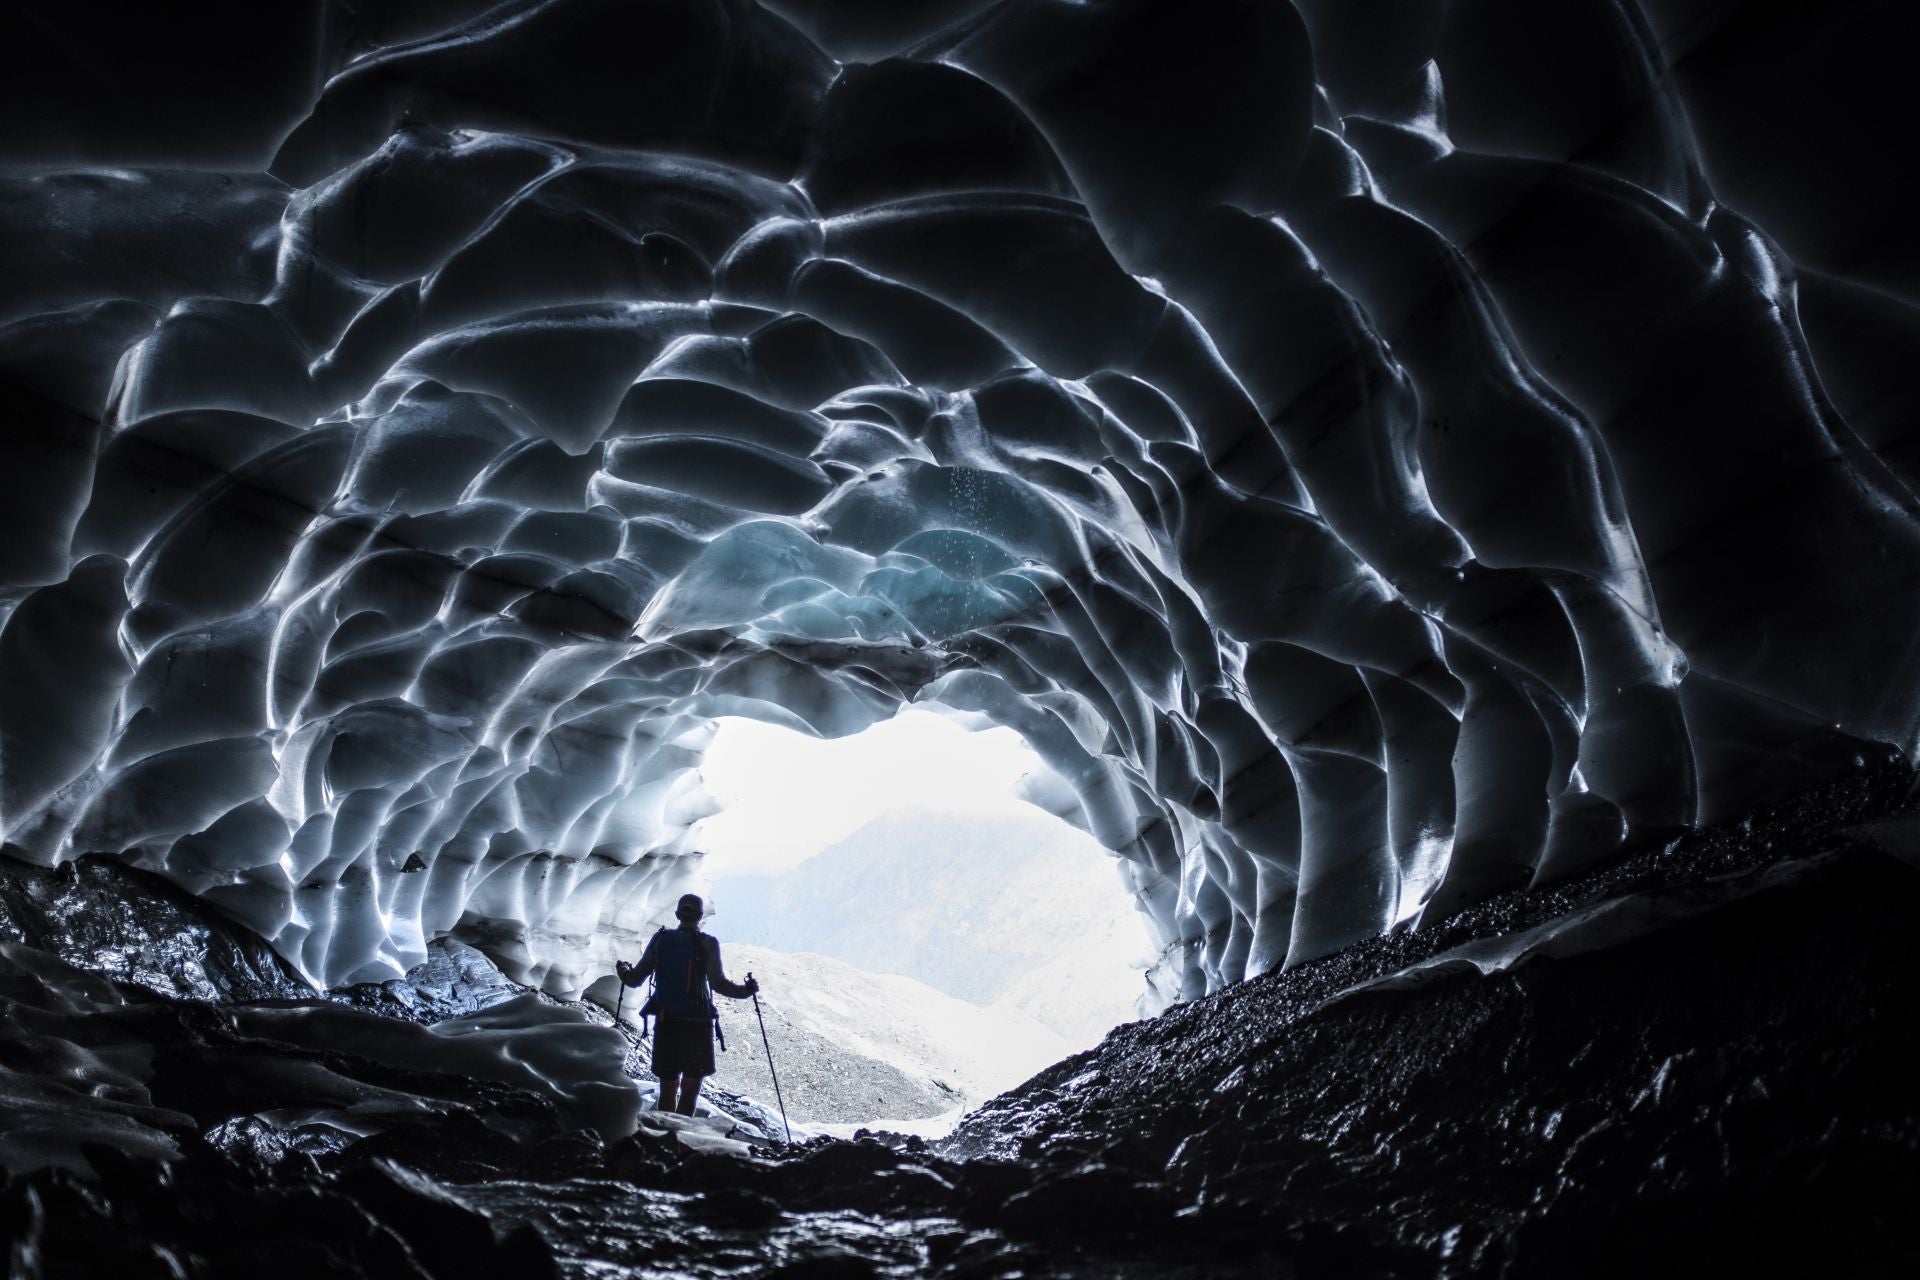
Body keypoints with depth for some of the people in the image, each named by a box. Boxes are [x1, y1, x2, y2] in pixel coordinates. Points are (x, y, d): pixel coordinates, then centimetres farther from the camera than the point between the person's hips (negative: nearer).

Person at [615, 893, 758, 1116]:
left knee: (668, 1086, 13)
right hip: (697, 1025, -3)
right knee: (690, 1088, 4)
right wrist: (746, 990, -4)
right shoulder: (707, 943, -7)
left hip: (665, 1022, 3)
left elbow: (635, 979, 6)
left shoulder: (660, 939, 3)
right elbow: (718, 983, -17)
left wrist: (622, 972, 26)